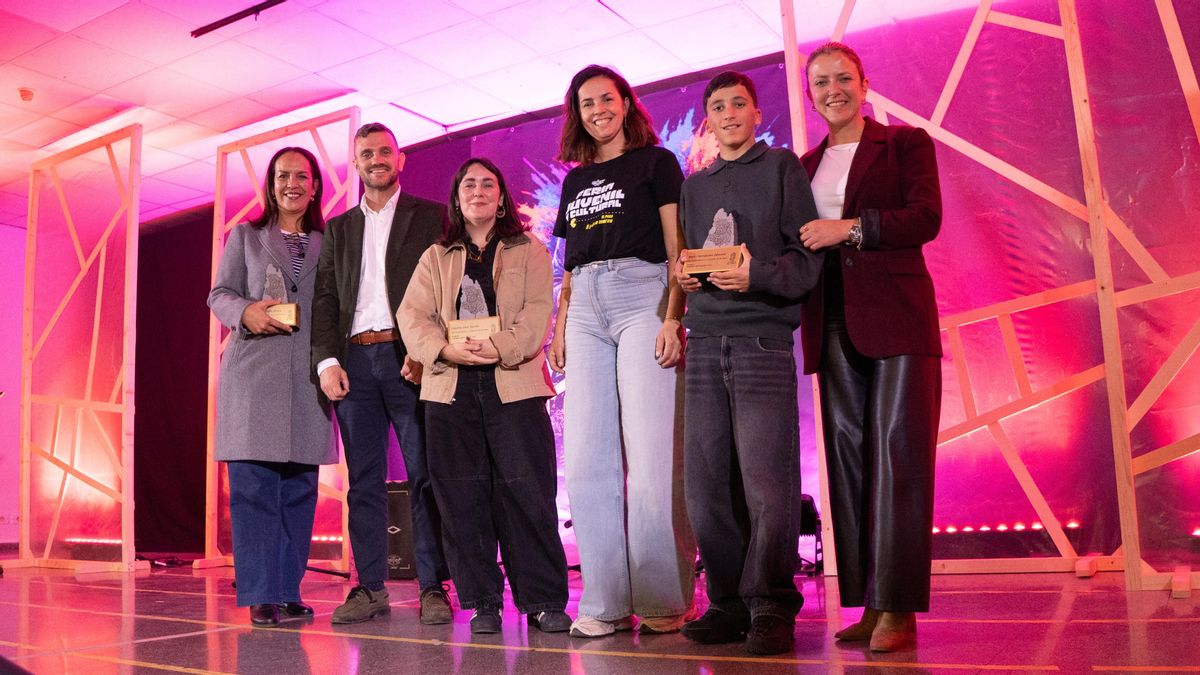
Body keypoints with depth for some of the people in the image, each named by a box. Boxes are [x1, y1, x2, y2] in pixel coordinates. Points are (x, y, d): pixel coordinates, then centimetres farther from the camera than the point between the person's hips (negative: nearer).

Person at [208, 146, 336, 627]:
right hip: (252, 371, -1)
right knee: (253, 485, -6)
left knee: (299, 487, 2)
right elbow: (219, 295, 9)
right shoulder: (244, 237, 14)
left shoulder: (329, 243, 15)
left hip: (307, 376, 2)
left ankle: (289, 591, 10)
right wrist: (247, 312, -13)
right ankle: (261, 595, -2)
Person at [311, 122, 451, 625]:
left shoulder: (430, 216, 9)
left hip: (409, 358, -3)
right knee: (363, 480, 5)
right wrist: (327, 360, -2)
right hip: (353, 360, 4)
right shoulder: (338, 228, 20)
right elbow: (324, 299, 12)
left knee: (425, 475, -3)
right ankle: (370, 588, 11)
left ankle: (433, 587, 2)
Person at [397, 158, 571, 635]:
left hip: (513, 384, -2)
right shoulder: (435, 259, 18)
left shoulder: (529, 252, 12)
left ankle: (543, 601, 3)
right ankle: (482, 603, 11)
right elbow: (412, 316, 6)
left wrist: (499, 347, -18)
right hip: (451, 387, 2)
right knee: (463, 497, 2)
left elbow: (537, 313, -1)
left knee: (527, 493, -5)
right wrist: (445, 349, -14)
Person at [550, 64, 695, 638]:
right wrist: (559, 327, 12)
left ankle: (664, 602, -1)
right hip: (585, 309, 6)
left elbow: (677, 248, 0)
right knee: (586, 461, 0)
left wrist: (673, 317, -12)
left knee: (652, 458, -10)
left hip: (641, 296, -5)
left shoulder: (655, 162, 8)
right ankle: (606, 602, 6)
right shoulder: (575, 180, 23)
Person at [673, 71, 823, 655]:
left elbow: (807, 256, 0)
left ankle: (771, 610, 1)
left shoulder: (782, 167, 9)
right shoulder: (694, 187, 23)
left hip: (763, 338, -4)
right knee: (706, 484, 1)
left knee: (765, 483, -9)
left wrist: (756, 275, -16)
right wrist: (683, 274, 2)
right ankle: (729, 604, 11)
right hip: (705, 340, 5)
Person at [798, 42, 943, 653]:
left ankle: (898, 609, -6)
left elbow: (926, 217, -6)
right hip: (834, 325, 5)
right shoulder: (805, 165, 20)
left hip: (896, 316, -4)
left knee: (898, 456, -8)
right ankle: (868, 603, 7)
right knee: (849, 459, 2)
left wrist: (852, 228, -14)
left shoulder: (906, 143, 8)